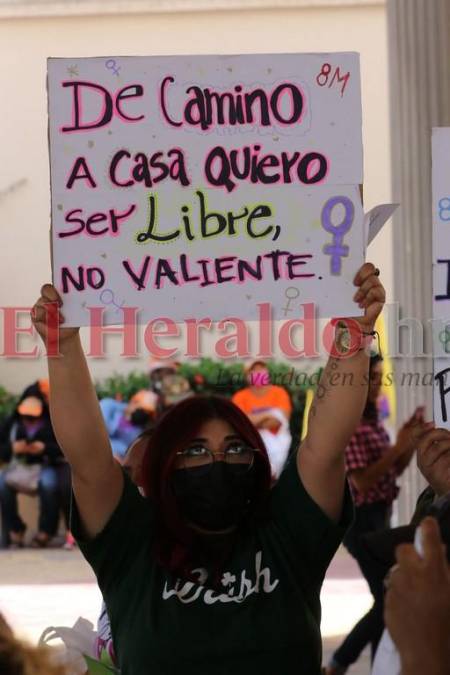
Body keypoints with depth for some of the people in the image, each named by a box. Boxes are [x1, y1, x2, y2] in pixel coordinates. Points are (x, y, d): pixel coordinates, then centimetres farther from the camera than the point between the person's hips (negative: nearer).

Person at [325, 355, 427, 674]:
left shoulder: (372, 420, 11)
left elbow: (392, 470, 16)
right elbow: (362, 481, -21)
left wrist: (411, 444, 1)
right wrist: (397, 447, -20)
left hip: (379, 516, 9)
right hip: (362, 519, -9)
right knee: (390, 600, -6)